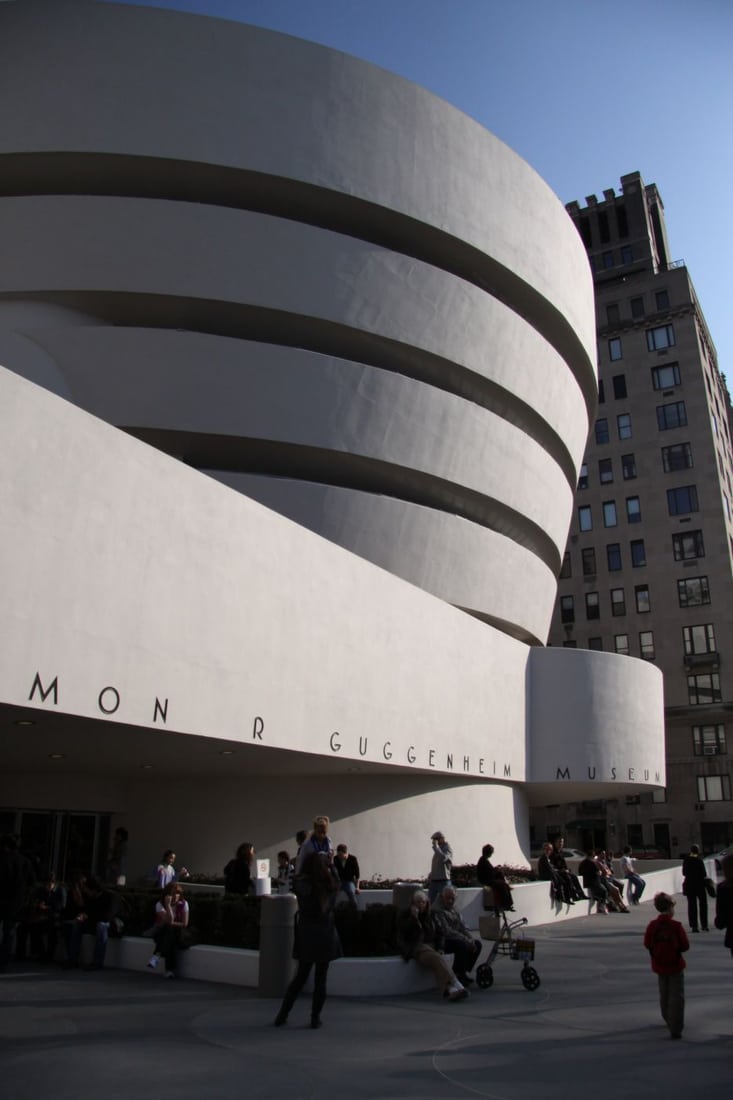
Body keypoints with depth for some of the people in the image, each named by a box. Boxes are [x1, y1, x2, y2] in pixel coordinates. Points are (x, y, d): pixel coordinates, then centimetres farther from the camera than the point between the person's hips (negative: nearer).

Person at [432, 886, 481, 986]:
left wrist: (471, 940, -7)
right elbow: (447, 931, -25)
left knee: (477, 943, 0)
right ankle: (456, 975, -16)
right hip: (442, 942, -10)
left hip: (456, 939, 10)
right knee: (462, 945, -32)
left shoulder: (453, 909, 12)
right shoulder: (437, 910, -18)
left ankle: (463, 973, 6)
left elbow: (463, 927, 11)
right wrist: (466, 940, -25)